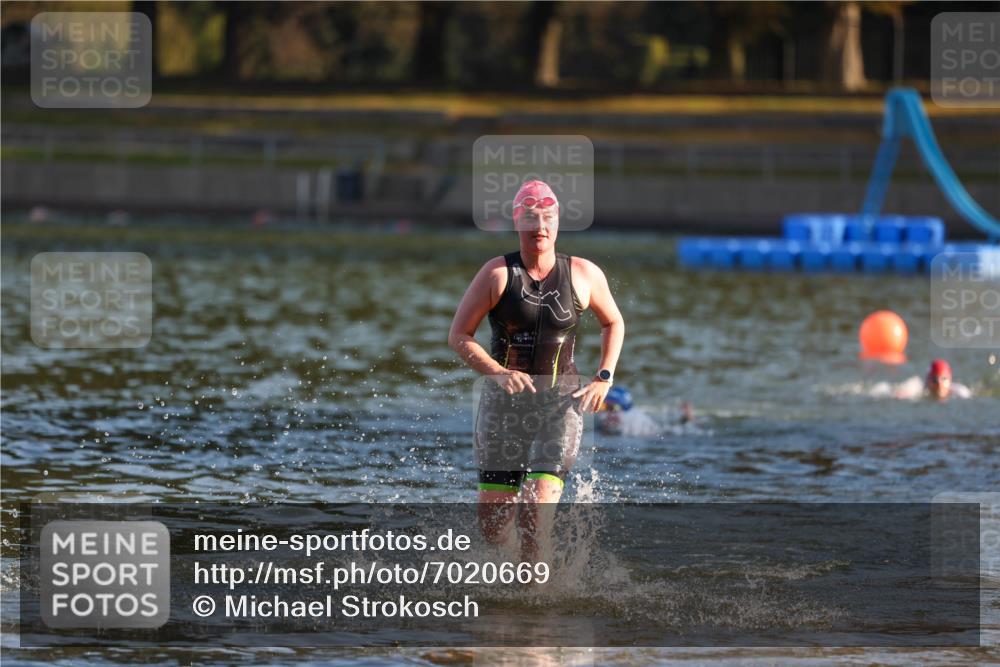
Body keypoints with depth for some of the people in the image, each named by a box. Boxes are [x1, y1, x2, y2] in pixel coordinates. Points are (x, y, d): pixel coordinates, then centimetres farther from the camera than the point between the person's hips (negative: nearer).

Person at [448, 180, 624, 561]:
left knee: (536, 511, -19)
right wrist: (498, 372, -18)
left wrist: (603, 378, 5)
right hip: (503, 403, 0)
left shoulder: (584, 275, 1)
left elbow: (613, 323, 19)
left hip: (560, 405, 0)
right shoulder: (498, 274, -5)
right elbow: (458, 336, -3)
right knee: (493, 522, 3)